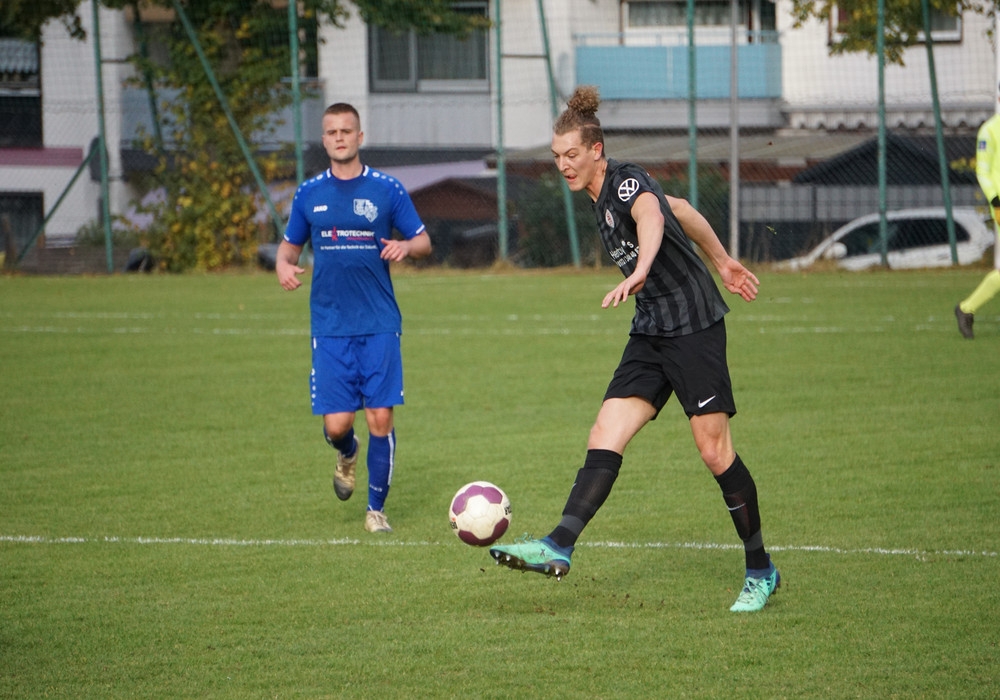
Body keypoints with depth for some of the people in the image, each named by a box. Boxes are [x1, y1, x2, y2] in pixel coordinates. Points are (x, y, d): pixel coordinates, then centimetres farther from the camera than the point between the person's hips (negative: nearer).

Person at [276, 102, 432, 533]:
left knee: (380, 418, -6)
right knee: (336, 423, -6)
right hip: (330, 325, 1)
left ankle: (376, 509, 10)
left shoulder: (386, 190, 3)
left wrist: (406, 247, -14)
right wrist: (283, 264, -4)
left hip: (379, 324, -1)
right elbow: (290, 244, 19)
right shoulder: (309, 194, 8)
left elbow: (423, 241, 9)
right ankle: (347, 454, 31)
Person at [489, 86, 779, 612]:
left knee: (714, 451, -5)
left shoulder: (626, 181, -15)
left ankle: (761, 572, 7)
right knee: (605, 436, -8)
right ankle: (558, 548, -19)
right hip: (651, 333, 9)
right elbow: (681, 210, 26)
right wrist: (723, 262, 35)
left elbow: (651, 216, -39)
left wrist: (639, 272, -58)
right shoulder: (602, 198, 12)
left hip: (694, 325, -8)